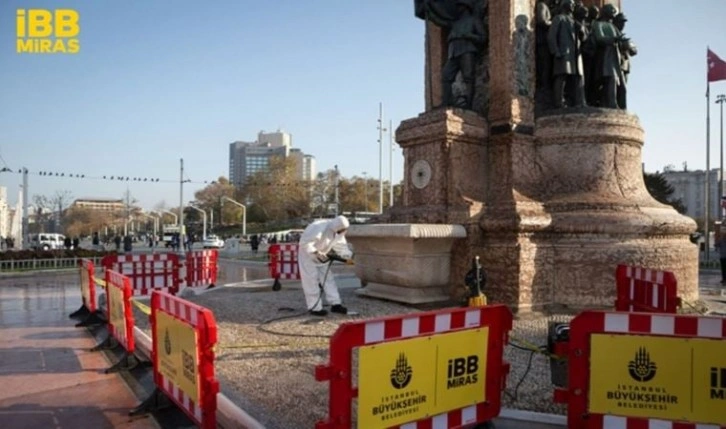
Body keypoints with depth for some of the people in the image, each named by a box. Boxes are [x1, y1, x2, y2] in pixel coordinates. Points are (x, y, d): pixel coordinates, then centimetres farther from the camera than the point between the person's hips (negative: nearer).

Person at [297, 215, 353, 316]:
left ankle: (335, 304, 7)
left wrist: (347, 257, -11)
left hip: (321, 255, 8)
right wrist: (316, 253, -36)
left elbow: (341, 245, 2)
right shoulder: (320, 228, -35)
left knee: (328, 278, 4)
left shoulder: (338, 231, -9)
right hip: (307, 254, -8)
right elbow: (305, 242, -32)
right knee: (311, 280, -5)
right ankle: (315, 308, 1)